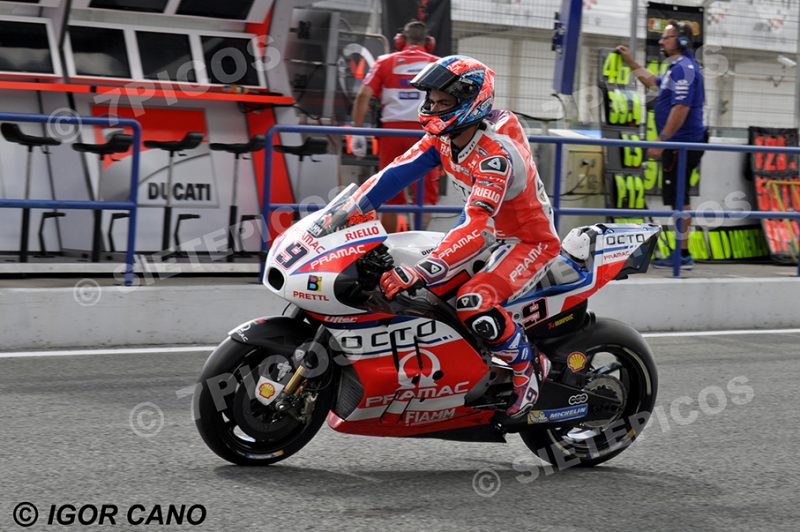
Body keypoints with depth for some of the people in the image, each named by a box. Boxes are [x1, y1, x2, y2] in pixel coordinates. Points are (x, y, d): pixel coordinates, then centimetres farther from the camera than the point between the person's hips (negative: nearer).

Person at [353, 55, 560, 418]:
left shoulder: (496, 153, -32)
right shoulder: (443, 137, -6)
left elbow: (477, 227, -41)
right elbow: (397, 173, -10)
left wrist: (419, 273, -50)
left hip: (530, 241, -9)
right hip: (494, 232, 9)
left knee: (473, 304, -32)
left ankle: (527, 368, -8)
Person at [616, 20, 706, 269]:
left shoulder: (684, 68, -15)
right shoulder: (677, 68, 19)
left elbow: (681, 108, -24)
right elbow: (653, 82, 38)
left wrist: (660, 142, -24)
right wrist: (630, 61, 35)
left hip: (681, 144, -11)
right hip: (679, 145, 11)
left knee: (678, 198, -9)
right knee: (678, 198, 14)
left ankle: (683, 255, -7)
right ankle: (681, 254, 20)